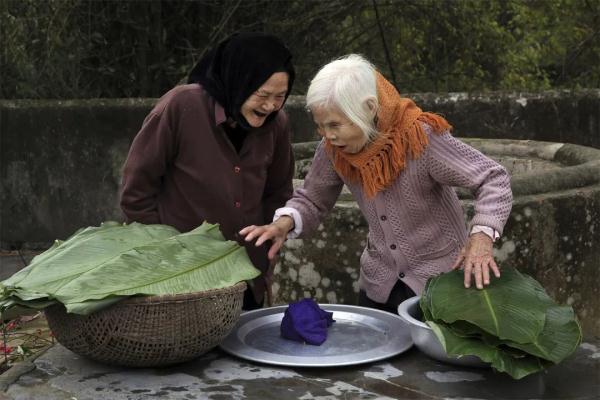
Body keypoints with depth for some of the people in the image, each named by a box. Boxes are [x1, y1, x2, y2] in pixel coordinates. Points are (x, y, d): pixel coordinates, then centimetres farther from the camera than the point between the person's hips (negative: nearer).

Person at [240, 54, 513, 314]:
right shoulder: (333, 148, -12)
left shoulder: (422, 139, -27)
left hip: (439, 277, -4)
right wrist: (285, 222, -19)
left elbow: (494, 179, -21)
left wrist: (482, 235, -38)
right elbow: (312, 199, 3)